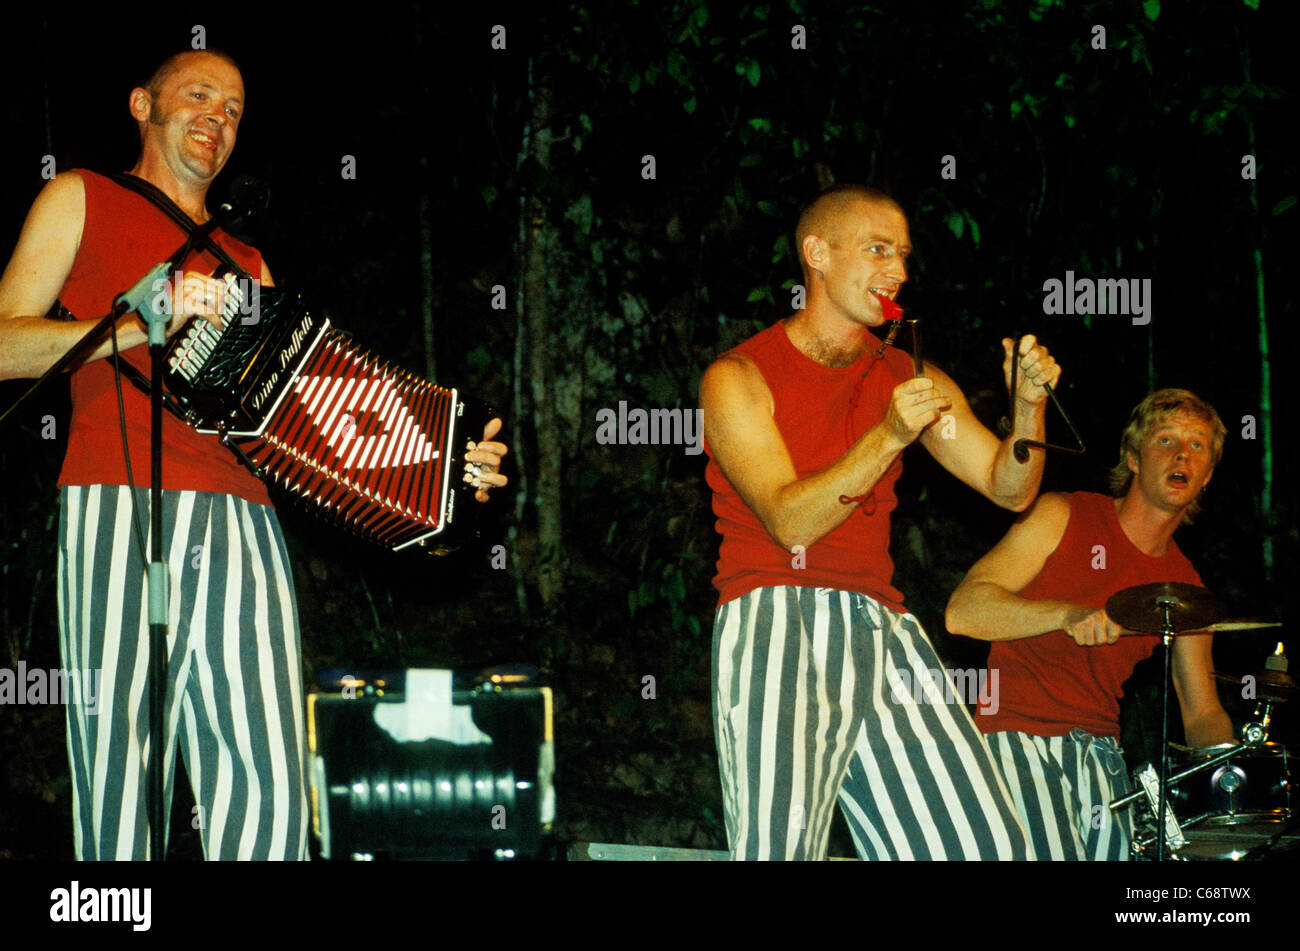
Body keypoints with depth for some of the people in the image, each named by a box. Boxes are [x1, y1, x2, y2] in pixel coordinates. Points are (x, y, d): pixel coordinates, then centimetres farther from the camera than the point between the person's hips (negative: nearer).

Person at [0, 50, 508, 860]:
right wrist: (148, 322, -6)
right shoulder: (84, 201, 18)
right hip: (121, 510, -4)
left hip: (240, 520, 4)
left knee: (269, 785, -8)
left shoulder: (245, 266, 31)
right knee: (120, 765, -10)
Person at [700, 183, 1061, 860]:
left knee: (986, 842, -6)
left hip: (880, 627, 5)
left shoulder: (911, 382, 17)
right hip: (774, 623, -5)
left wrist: (1028, 405, -6)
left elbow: (1009, 489, 12)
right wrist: (889, 438, -20)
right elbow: (789, 521, -10)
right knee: (782, 845, -21)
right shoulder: (739, 378, 1)